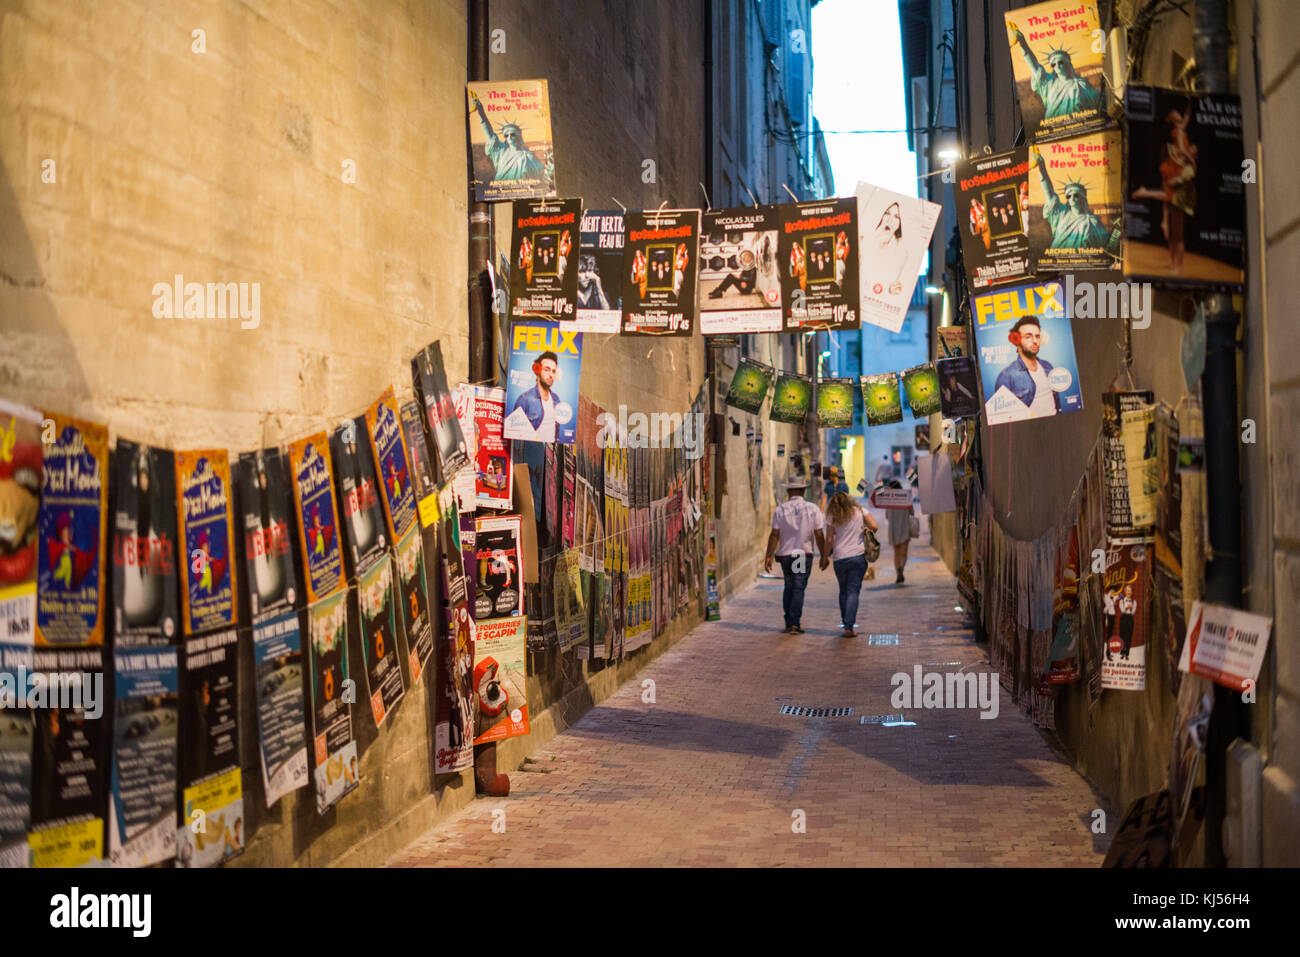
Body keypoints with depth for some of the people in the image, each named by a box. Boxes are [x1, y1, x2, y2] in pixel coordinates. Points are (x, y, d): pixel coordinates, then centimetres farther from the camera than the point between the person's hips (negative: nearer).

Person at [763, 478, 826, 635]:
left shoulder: (780, 509, -3)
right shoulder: (813, 509, -4)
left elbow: (774, 535, -6)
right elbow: (819, 535, -4)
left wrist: (768, 556, -2)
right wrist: (823, 555, 4)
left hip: (785, 554, 2)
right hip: (804, 553, -2)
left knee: (788, 587, 16)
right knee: (798, 588, 0)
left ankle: (789, 622, 14)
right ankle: (794, 623, -8)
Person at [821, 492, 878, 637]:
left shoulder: (832, 517, 3)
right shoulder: (859, 511, 3)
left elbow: (829, 540, 1)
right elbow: (874, 527, -4)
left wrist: (825, 557, 11)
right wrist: (865, 532, 16)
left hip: (839, 558, 1)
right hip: (858, 556, -1)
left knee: (843, 592, 15)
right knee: (853, 592, -1)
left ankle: (846, 624, 15)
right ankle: (849, 626, -11)